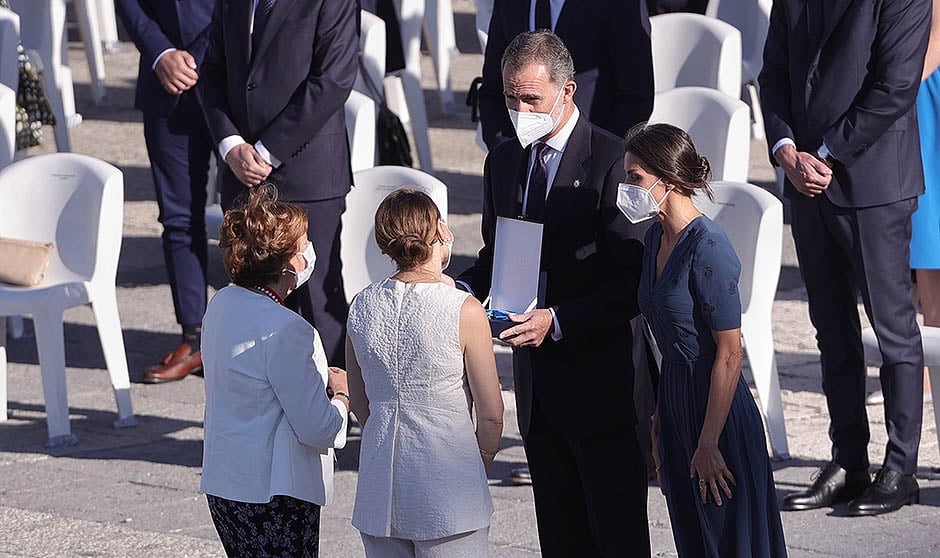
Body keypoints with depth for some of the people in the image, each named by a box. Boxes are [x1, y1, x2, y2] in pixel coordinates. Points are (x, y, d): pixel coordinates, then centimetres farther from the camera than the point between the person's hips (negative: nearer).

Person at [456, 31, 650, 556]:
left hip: (597, 375, -7)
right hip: (535, 377, 7)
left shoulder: (612, 161, -13)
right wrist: (466, 289, 1)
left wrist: (558, 321, -22)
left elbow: (634, 279, -15)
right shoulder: (503, 162, 10)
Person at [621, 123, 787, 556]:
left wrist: (708, 444, -19)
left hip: (717, 409, -9)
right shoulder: (657, 237, 6)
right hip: (676, 402, 9)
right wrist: (660, 422, 17)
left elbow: (730, 354, -20)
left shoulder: (707, 248, -20)